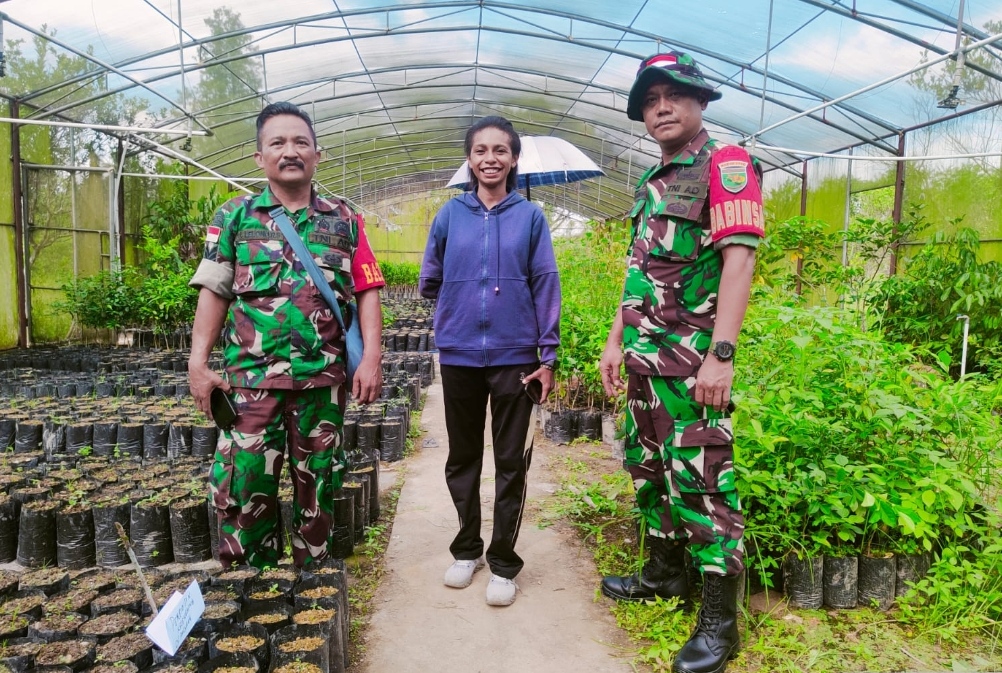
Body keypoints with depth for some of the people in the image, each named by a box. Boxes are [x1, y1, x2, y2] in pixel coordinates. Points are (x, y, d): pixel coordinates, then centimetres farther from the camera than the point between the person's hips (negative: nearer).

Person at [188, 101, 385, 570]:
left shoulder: (344, 221, 9)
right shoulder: (235, 217, 8)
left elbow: (366, 292, 4)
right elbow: (213, 293, 4)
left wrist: (372, 358, -7)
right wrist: (198, 364, -5)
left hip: (324, 377, 1)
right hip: (251, 376, 0)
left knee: (318, 483, 10)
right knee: (244, 486, 0)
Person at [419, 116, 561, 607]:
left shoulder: (530, 216, 0)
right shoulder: (451, 214, 4)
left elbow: (546, 287, 0)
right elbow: (429, 281, 14)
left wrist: (549, 355, -3)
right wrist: (461, 303, 6)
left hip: (515, 356, -2)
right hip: (459, 355, 2)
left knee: (511, 462, 5)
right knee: (462, 457, 14)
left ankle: (503, 562, 20)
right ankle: (466, 549, 32)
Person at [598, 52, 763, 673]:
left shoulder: (725, 166, -7)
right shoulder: (652, 182, 18)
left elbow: (739, 259, -17)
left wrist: (721, 355, -23)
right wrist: (616, 341, 17)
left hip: (692, 357, -8)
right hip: (645, 356, 9)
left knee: (700, 478, -5)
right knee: (649, 467, 16)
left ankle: (719, 619, 9)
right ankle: (666, 571, 34)